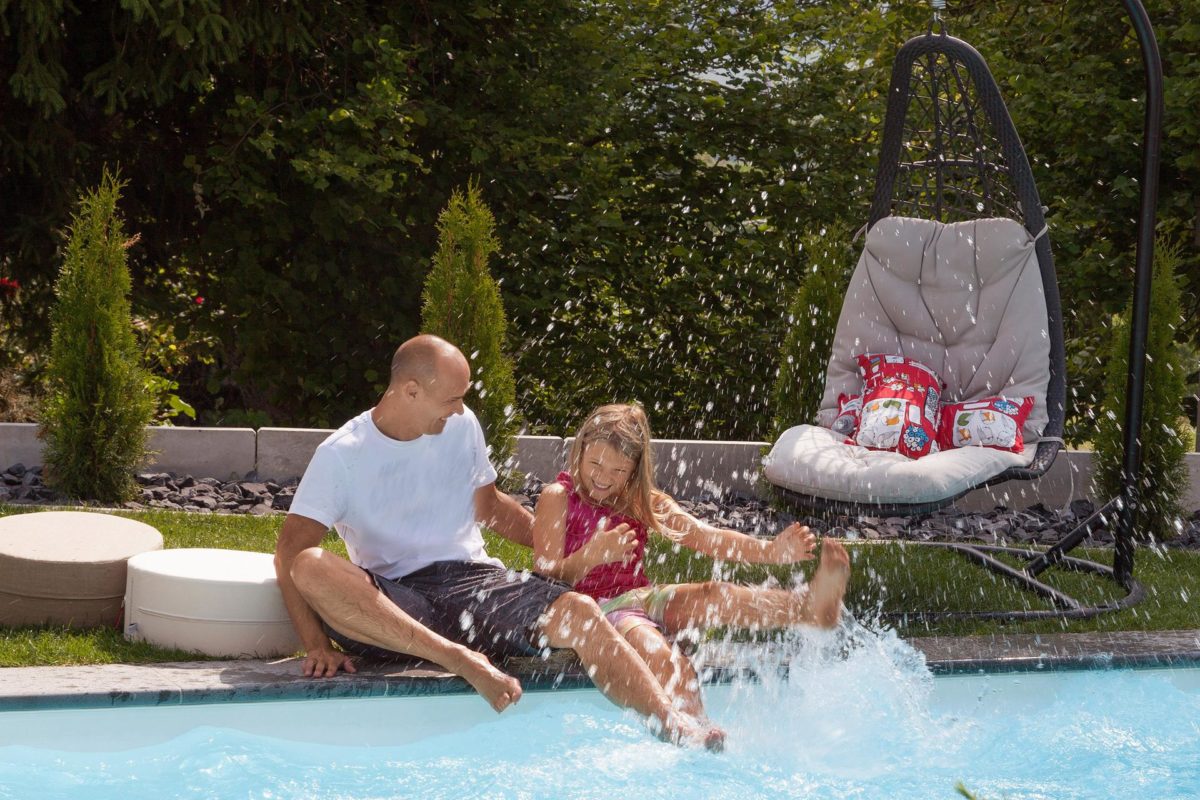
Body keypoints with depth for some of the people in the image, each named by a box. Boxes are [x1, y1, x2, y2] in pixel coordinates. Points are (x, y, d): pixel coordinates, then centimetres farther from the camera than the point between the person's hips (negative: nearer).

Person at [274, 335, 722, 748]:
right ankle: (458, 658, -39)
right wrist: (317, 646, -20)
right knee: (312, 567, -35)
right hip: (391, 604, -3)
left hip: (473, 582, 3)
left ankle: (674, 726, -36)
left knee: (579, 612, -26)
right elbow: (290, 553, -9)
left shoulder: (461, 426, 11)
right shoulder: (341, 455, -4)